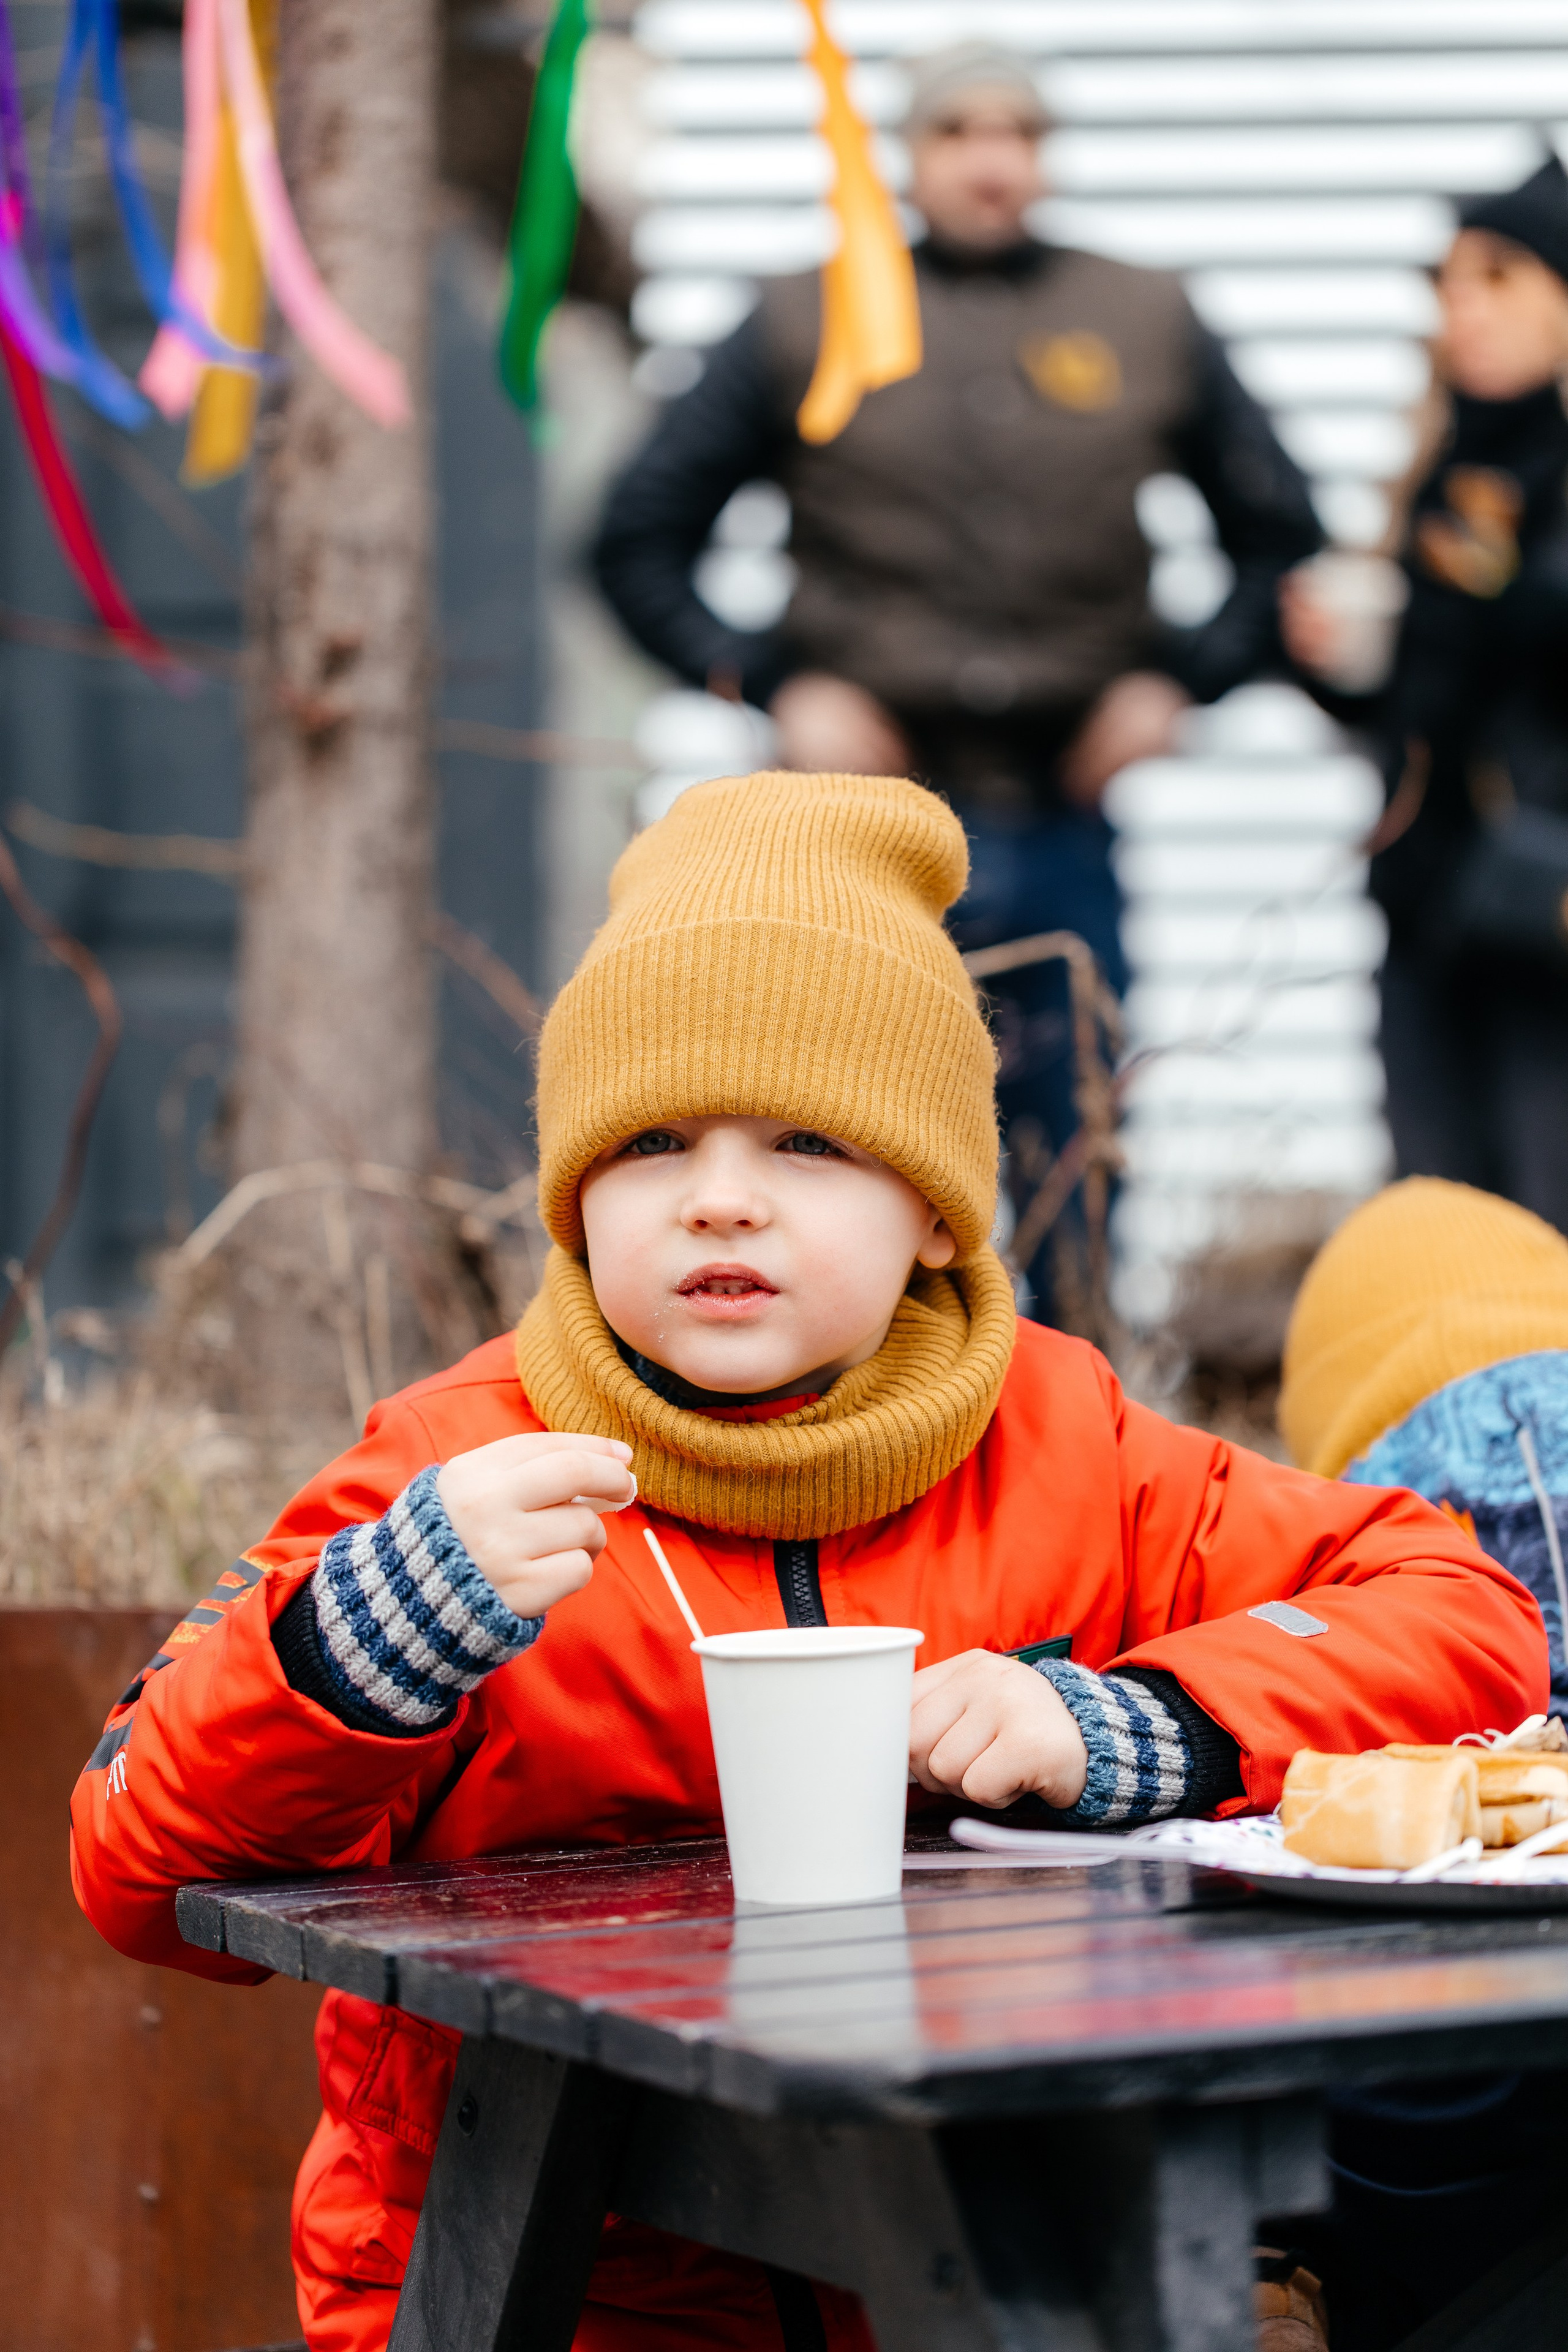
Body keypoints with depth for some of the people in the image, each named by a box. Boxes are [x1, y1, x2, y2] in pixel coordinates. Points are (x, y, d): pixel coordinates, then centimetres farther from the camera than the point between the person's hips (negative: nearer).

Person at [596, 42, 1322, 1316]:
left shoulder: (1150, 327, 11)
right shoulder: (804, 325, 6)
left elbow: (1284, 537, 18)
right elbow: (640, 539, 9)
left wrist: (1180, 681, 4)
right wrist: (772, 682, -3)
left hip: (1066, 823, 2)